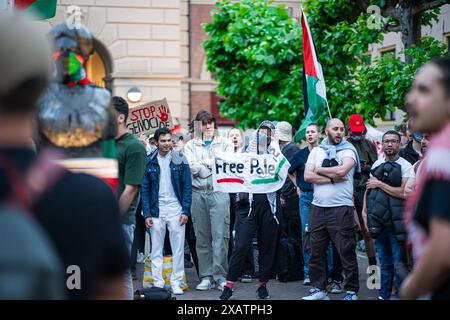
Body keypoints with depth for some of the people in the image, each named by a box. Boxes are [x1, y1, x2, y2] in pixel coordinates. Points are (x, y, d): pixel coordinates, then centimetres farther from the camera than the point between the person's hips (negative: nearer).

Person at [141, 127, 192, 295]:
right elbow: (145, 190, 4)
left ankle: (176, 282, 8)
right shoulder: (149, 162, 3)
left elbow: (187, 186, 1)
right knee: (156, 249, 4)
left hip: (176, 208, -1)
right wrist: (147, 214, -3)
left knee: (178, 248, 1)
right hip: (156, 210, 1)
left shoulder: (180, 159, 1)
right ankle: (158, 283, 11)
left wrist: (185, 211, -6)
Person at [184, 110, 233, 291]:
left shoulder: (225, 143, 12)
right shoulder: (191, 145, 13)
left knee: (220, 235, -8)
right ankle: (206, 276, 10)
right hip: (198, 193, 2)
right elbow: (193, 167, -3)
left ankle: (220, 276, -5)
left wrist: (204, 163, -3)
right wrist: (215, 164, -5)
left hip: (219, 192, -2)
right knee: (202, 237, 4)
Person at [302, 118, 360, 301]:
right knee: (316, 252, 8)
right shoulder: (316, 151, 13)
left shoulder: (349, 150, 3)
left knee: (346, 252, -3)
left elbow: (341, 170, -16)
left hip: (341, 208, -4)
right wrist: (332, 178, -9)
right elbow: (307, 176, 1)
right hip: (318, 208, 4)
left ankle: (351, 291, 6)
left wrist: (318, 170, -2)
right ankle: (319, 289, 19)